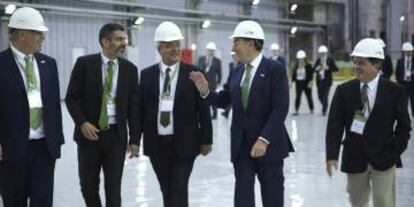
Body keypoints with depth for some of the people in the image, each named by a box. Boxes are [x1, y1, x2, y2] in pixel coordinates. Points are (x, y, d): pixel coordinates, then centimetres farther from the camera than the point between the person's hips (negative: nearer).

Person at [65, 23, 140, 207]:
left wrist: (134, 139, -1)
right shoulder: (84, 63, -3)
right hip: (89, 133, -1)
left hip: (116, 135, 1)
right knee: (88, 185, 8)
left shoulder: (130, 69, 2)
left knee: (113, 188, 2)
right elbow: (71, 98, -1)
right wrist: (82, 123, -16)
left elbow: (134, 106, 3)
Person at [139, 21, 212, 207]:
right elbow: (141, 108, 7)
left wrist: (206, 140, -2)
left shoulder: (193, 73, -2)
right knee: (167, 190, 13)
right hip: (156, 143, 3)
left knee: (179, 191, -4)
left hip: (184, 143, -2)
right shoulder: (147, 74, 5)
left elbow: (203, 109, -1)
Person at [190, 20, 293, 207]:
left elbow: (280, 108, -16)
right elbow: (223, 101, 15)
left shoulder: (275, 70, -9)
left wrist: (264, 139, -23)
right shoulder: (236, 73, 9)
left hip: (269, 144, -4)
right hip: (241, 145, 5)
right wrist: (205, 91, -5)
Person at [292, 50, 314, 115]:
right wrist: (292, 82, 2)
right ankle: (296, 110, -1)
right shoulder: (296, 66, 2)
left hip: (306, 83, -2)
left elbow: (311, 75, -8)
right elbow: (293, 74, 6)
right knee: (298, 96, -5)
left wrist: (310, 82, -15)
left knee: (309, 96, 8)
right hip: (298, 83, 2)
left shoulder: (308, 66, -7)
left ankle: (311, 109, 23)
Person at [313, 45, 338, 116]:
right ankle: (325, 106, 32)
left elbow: (336, 69, -6)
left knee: (325, 96, -11)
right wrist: (316, 69, -8)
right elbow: (313, 69, 14)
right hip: (319, 81, 4)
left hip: (327, 81, -4)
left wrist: (328, 68, -20)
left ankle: (324, 110, 0)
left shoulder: (330, 60, -2)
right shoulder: (318, 60, 10)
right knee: (320, 96, 7)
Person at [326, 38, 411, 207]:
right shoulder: (343, 91, -2)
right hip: (354, 159, 2)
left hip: (383, 160, -1)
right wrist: (332, 155, -16)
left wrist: (395, 152, -6)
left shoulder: (395, 91, -5)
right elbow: (334, 125, -6)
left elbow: (404, 125, 2)